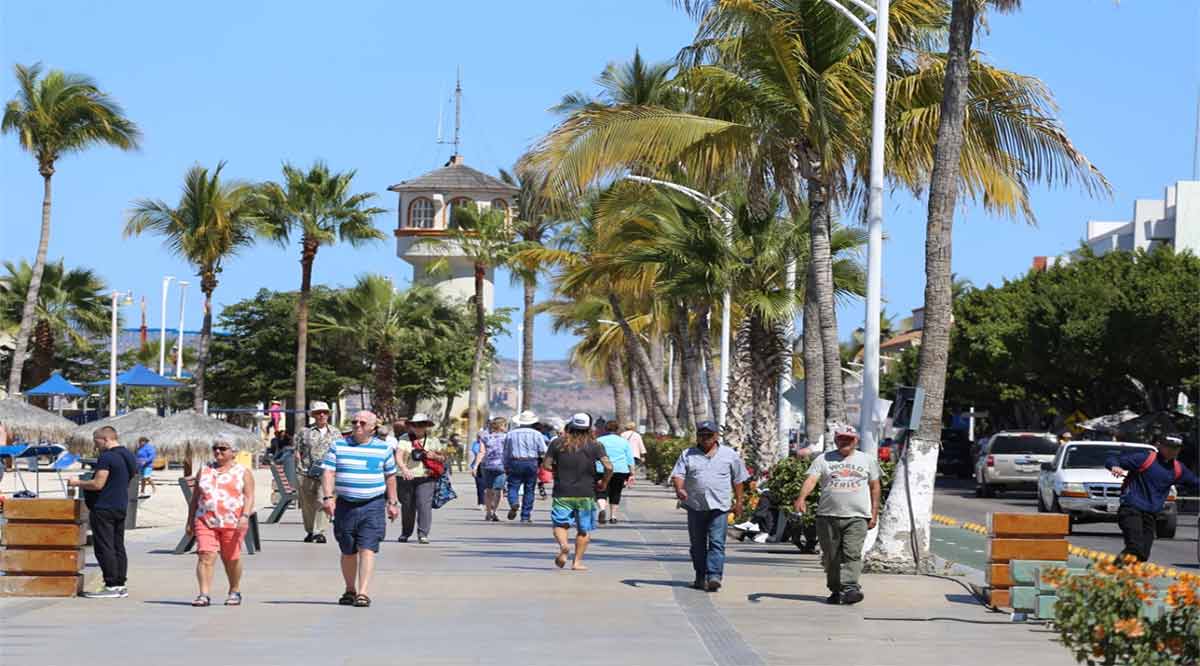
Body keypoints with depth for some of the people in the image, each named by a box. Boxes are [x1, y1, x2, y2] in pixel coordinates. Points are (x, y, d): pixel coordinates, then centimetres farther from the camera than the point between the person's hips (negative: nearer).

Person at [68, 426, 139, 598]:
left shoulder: (107, 457, -16)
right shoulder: (128, 456, 13)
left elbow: (98, 484, -20)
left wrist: (78, 483, -6)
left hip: (104, 508, -10)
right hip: (121, 507, 10)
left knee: (104, 547, -7)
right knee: (118, 547, 11)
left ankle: (112, 586, -9)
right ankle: (121, 585, 13)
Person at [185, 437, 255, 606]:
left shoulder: (243, 472, 6)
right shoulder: (204, 471, 15)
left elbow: (249, 497, -1)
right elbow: (195, 497, 18)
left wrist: (245, 516, -17)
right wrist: (190, 521, 15)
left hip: (232, 523, -2)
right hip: (205, 521, 2)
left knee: (231, 559, 6)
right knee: (205, 556, -12)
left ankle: (235, 591, 25)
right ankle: (204, 595, -15)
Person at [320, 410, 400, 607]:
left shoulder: (383, 448, 8)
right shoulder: (338, 446, 7)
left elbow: (390, 476, 15)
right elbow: (328, 473, 0)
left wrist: (392, 502, 12)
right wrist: (328, 497, -13)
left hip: (373, 505, -1)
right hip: (345, 505, 2)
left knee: (367, 550, -11)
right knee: (348, 552, 9)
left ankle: (363, 593, -14)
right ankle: (350, 590, 25)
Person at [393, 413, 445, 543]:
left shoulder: (432, 440, 9)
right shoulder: (404, 439, 2)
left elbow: (444, 458, 15)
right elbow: (399, 455, -12)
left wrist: (434, 456, -7)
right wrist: (404, 469, -30)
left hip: (426, 478, 0)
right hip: (408, 478, 0)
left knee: (424, 504, -13)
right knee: (407, 506, 8)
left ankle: (423, 534, -10)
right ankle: (405, 533, 24)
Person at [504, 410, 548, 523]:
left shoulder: (511, 434, 7)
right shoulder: (536, 434, 3)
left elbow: (506, 453, 9)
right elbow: (543, 451, -3)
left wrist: (506, 467, 16)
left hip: (515, 463, 0)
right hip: (532, 463, 0)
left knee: (513, 487, 1)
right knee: (529, 490, 8)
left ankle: (513, 503, -30)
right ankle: (525, 516, 10)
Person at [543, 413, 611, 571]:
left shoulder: (558, 443, 1)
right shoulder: (594, 446, -2)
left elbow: (546, 465, -1)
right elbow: (609, 467, -10)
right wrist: (603, 483, 7)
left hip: (563, 493, 0)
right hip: (586, 494, 0)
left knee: (560, 524, 5)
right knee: (584, 530, 10)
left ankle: (563, 545, -24)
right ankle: (577, 561, 8)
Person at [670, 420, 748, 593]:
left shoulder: (730, 455, 8)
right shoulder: (687, 455, 8)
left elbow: (738, 479, 14)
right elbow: (678, 475, -1)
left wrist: (738, 501, 12)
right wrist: (679, 489, -21)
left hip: (719, 507, -2)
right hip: (695, 506, 2)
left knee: (717, 542, -12)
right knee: (697, 545, 8)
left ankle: (714, 576, -18)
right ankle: (700, 577, 18)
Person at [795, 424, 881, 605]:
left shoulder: (867, 460, 13)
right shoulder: (823, 459, 8)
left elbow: (874, 486, 17)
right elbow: (811, 479, -5)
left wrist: (874, 513, 11)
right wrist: (802, 497, -24)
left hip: (856, 517, -1)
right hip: (828, 515, 1)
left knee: (852, 554, -16)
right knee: (831, 557, 5)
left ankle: (850, 587, -23)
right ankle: (836, 590, 15)